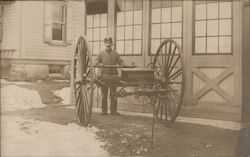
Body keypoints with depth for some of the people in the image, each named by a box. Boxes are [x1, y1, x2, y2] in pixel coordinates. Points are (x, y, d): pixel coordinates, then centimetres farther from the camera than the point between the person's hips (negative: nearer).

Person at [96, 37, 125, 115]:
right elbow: (96, 62, 2)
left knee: (113, 94, 2)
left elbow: (120, 61, 6)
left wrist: (123, 64, -15)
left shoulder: (115, 54, 10)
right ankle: (104, 110, 12)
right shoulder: (101, 53, 7)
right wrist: (100, 64, -18)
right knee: (104, 94, 4)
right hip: (104, 75, -1)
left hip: (113, 75, 1)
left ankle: (113, 110, 10)